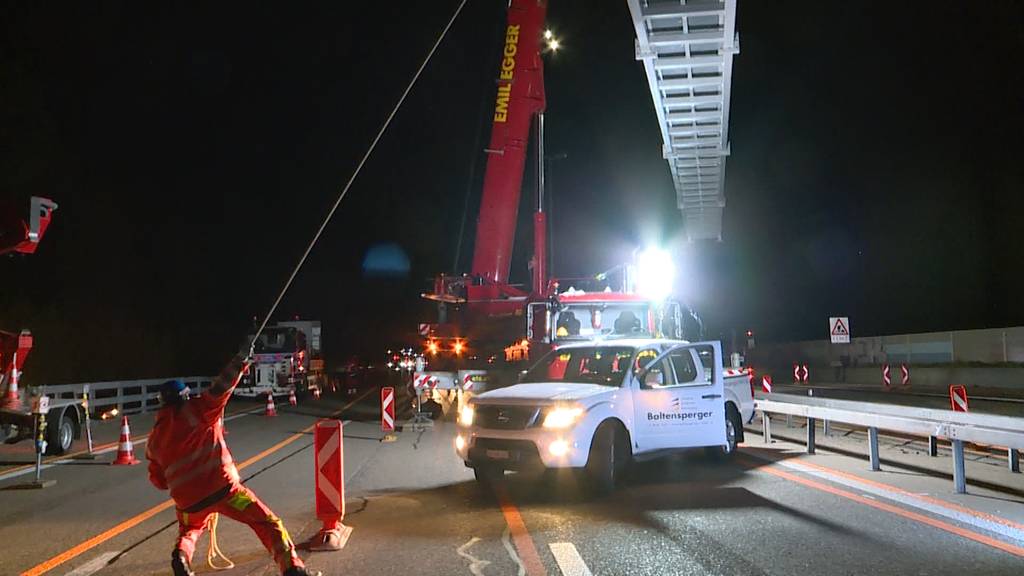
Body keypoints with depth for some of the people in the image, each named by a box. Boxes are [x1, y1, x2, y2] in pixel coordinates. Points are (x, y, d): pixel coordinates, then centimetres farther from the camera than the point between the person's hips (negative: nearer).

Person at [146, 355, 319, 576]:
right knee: (268, 522, 3)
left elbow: (158, 480, 22)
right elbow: (219, 390, -15)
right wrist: (240, 362, -13)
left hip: (187, 500, 5)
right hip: (221, 487, -5)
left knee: (189, 530, 37)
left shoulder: (155, 437, 16)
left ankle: (181, 552, 5)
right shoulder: (194, 411, 1)